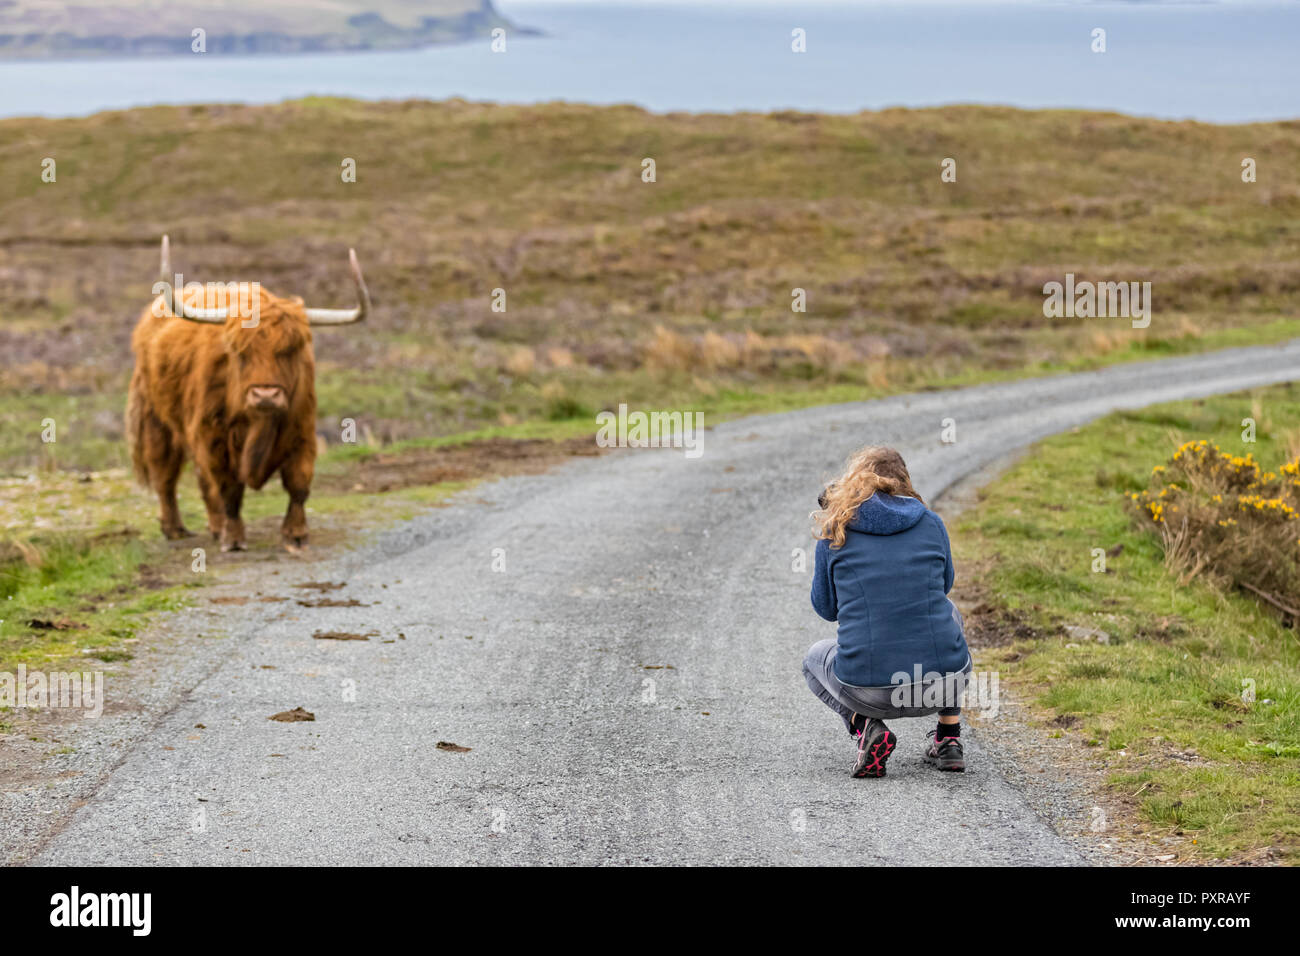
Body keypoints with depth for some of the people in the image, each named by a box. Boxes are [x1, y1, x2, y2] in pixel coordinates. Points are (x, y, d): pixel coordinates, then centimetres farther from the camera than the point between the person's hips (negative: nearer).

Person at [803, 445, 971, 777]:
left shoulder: (837, 529, 2)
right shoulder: (931, 523, 6)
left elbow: (826, 608, 15)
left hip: (869, 691, -2)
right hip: (944, 682, 2)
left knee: (815, 659, 35)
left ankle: (865, 727, 4)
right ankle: (949, 739, 28)